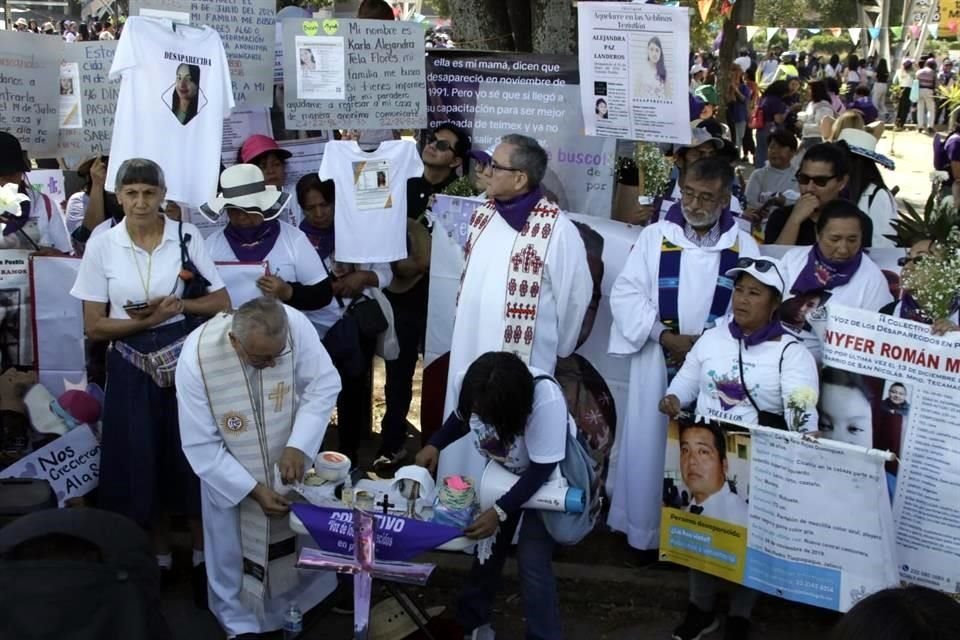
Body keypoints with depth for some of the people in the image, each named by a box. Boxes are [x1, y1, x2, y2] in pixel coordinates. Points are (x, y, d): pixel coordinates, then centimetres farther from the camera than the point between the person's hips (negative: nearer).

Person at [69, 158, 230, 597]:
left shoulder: (187, 237, -5)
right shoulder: (101, 245, -4)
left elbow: (222, 304, 0)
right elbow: (94, 327, -3)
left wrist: (178, 305, -14)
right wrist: (144, 320, -16)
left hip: (184, 358, -1)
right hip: (131, 365, 1)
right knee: (140, 460, 9)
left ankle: (201, 553, 23)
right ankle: (158, 555, 29)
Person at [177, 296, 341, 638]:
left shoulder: (296, 325, -31)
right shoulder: (196, 359, -33)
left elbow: (324, 384, -16)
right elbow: (201, 448, -23)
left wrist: (298, 447, -26)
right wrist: (253, 489, -26)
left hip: (287, 461, 2)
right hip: (226, 472, -2)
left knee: (305, 536, 20)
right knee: (233, 554, 14)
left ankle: (306, 600, 48)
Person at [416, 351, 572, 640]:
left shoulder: (546, 401, -42)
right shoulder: (465, 384, -26)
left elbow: (541, 470, -31)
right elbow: (462, 417, -1)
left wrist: (500, 512, -36)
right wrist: (435, 444, -16)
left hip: (549, 474, -5)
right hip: (504, 471, 5)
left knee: (532, 562, -12)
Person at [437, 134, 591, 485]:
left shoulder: (557, 229, -18)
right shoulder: (483, 215, 4)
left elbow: (575, 295, -8)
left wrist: (556, 349, 4)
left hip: (520, 361, -7)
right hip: (468, 352, 7)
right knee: (464, 440, 17)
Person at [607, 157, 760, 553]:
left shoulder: (744, 247, 4)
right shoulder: (654, 237, 2)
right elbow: (626, 294, -3)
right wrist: (665, 336, -14)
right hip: (658, 364, 0)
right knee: (651, 444, 5)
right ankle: (647, 529, 18)